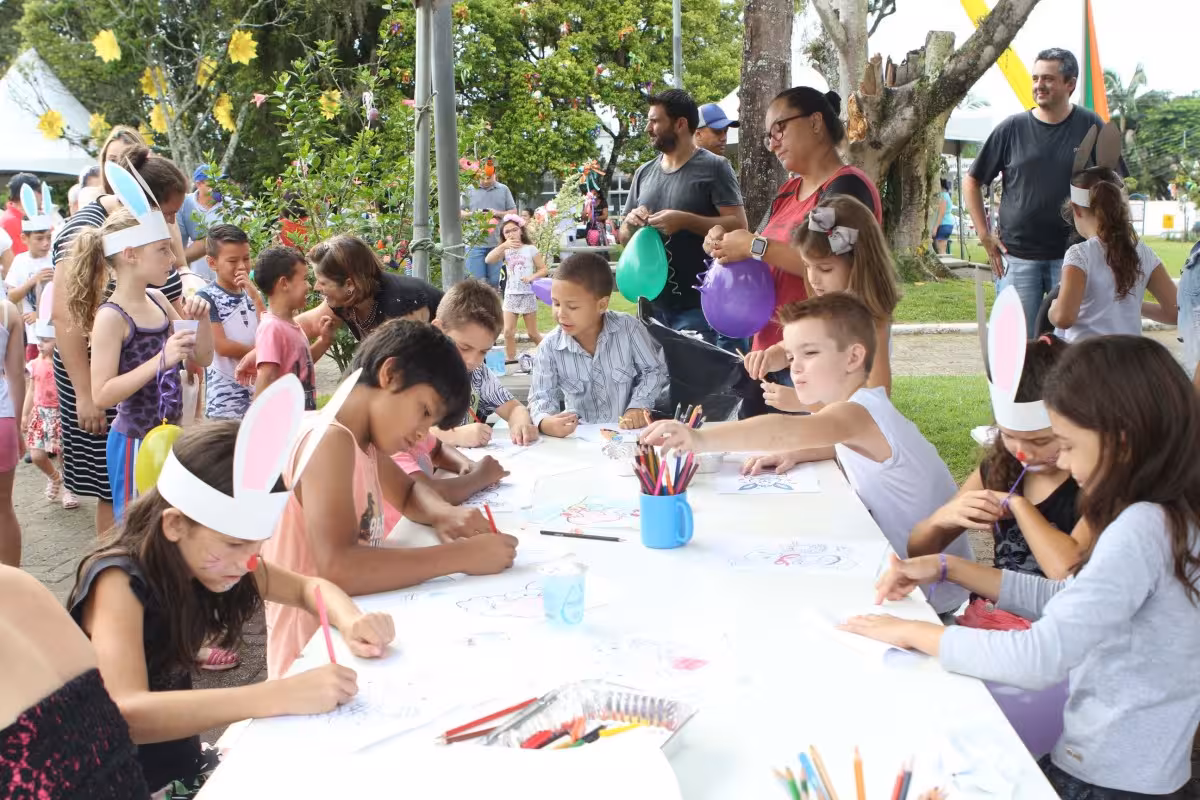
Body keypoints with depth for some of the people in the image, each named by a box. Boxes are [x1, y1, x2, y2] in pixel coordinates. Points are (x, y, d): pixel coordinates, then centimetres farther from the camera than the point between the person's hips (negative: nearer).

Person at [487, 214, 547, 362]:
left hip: (528, 294, -2)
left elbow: (544, 270, -2)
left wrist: (532, 277, -20)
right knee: (508, 332, -7)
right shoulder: (505, 251, 4)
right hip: (510, 295, 2)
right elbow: (488, 260, -14)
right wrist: (503, 246, -23)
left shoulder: (530, 249, -2)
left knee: (533, 334, 6)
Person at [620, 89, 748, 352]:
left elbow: (738, 226, -11)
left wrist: (685, 220, -21)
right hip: (652, 305, 6)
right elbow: (624, 237, 18)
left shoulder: (714, 167, -4)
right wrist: (631, 223, -5)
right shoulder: (644, 173, 13)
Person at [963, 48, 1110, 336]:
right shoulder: (1012, 128, 1)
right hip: (1018, 257, 1)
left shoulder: (1090, 126, 0)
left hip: (1072, 257, 0)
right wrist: (984, 235, 2)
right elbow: (971, 182, 9)